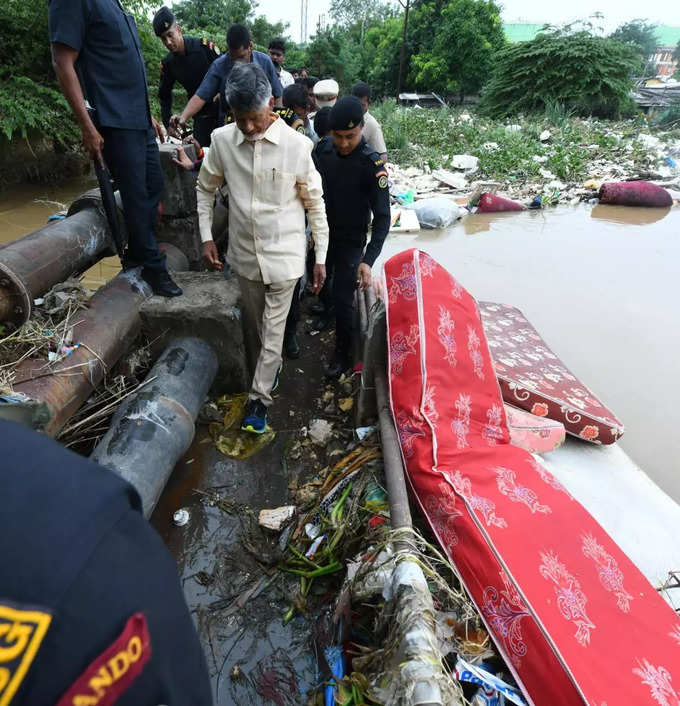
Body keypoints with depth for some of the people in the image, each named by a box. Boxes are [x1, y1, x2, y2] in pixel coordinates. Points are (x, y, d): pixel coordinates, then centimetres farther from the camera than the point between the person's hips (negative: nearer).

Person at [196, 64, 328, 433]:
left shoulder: (297, 145, -14)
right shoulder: (221, 140, -6)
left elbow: (315, 204, -5)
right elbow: (205, 189, 10)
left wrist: (321, 257, -4)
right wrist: (206, 237, 2)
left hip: (284, 255, -3)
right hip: (245, 253, 4)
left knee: (273, 330, 4)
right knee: (256, 324, 20)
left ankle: (259, 396, 19)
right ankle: (272, 365, 47)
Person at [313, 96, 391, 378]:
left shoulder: (372, 164, -20)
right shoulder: (322, 149, -7)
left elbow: (382, 217, -21)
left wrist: (368, 260, -32)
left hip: (351, 242, -4)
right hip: (321, 234, 4)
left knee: (343, 299, -1)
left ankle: (343, 354, 18)